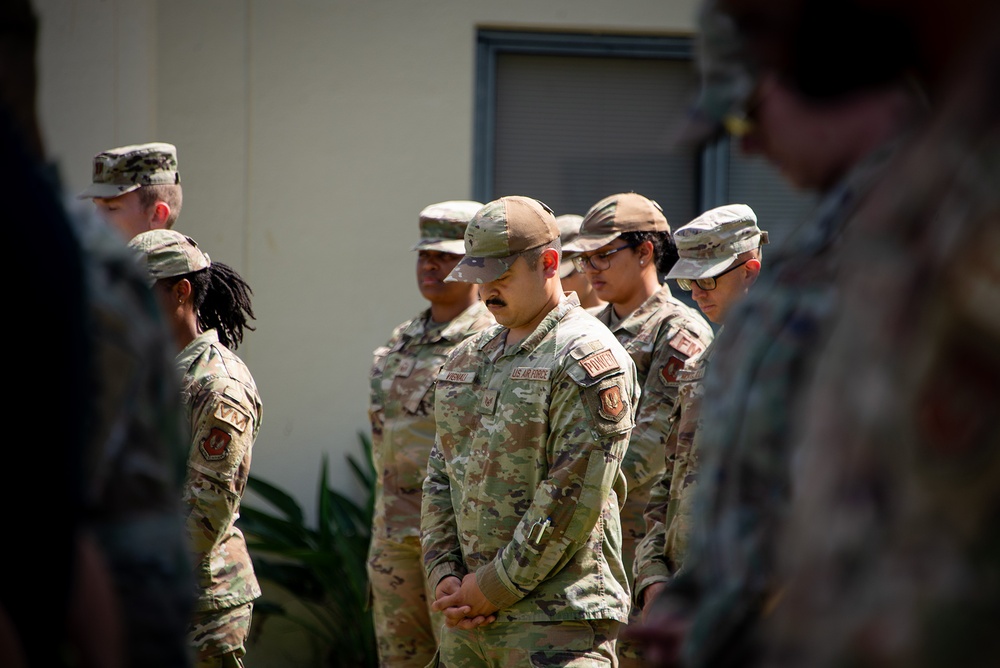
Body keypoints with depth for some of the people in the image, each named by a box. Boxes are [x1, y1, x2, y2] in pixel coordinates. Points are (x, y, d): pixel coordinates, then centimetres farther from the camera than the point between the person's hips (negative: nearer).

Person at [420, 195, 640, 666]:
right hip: (466, 616, 8)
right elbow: (440, 477, 17)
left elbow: (573, 499, -15)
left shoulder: (588, 360, -9)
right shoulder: (468, 358, 17)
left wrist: (496, 587, -13)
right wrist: (443, 576, 2)